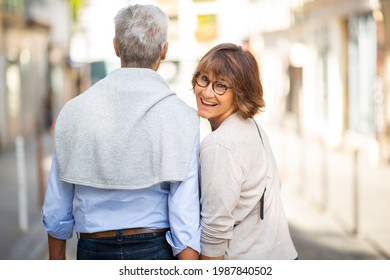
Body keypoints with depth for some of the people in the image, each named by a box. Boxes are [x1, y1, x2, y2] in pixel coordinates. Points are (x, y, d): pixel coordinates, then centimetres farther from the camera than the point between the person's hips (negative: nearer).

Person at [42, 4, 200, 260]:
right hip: (155, 249, -2)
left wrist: (57, 270, 15)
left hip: (93, 251, 2)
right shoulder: (180, 117, -9)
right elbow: (185, 216, -14)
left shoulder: (74, 111, -2)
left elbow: (56, 212, 3)